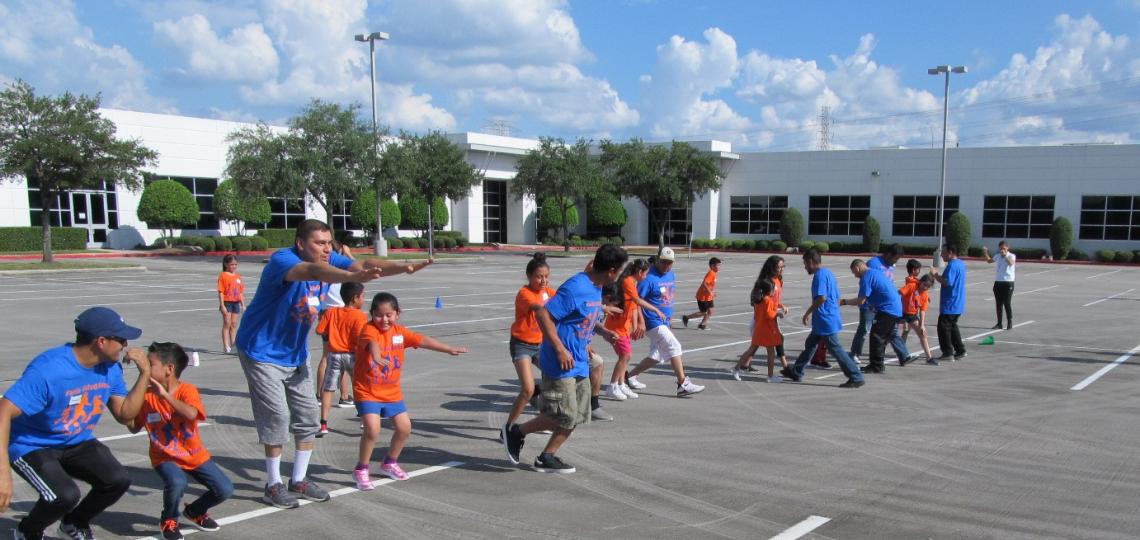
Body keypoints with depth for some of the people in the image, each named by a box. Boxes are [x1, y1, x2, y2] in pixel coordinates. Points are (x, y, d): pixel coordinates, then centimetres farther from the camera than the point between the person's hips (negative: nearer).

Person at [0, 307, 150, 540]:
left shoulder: (111, 368, -7)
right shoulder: (48, 370, -30)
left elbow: (124, 415, -1)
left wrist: (145, 374, -14)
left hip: (78, 443, 6)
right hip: (32, 447, -6)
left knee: (118, 480, -17)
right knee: (66, 495, -30)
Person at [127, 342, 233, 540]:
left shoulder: (187, 390, -16)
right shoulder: (146, 394, -7)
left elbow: (191, 414, -38)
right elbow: (134, 428, 5)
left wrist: (164, 394, -38)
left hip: (195, 455, 0)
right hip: (165, 457, 0)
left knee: (225, 490, -10)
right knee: (176, 483, -32)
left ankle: (194, 511, 21)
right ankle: (169, 520, 0)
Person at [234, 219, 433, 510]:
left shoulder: (328, 260, -8)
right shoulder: (282, 259, -28)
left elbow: (363, 265, -21)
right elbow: (312, 271, -49)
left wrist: (404, 267, -39)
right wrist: (352, 277, -69)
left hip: (296, 354, 7)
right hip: (263, 352, -7)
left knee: (309, 415, 8)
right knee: (277, 415, -7)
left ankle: (299, 480, 22)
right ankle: (273, 485, 10)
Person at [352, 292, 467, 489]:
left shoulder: (399, 332, 0)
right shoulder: (369, 330, -19)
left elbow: (422, 340, 4)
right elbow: (372, 342, -41)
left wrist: (449, 349, 3)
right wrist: (376, 355, -64)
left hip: (392, 391, 6)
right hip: (367, 391, -6)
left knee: (404, 427, 9)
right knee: (372, 429, -19)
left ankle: (390, 463, 32)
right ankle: (361, 470, 3)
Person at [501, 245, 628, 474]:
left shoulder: (596, 288, 9)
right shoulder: (575, 288, -21)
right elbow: (543, 314, -23)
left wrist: (602, 331, 6)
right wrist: (560, 349, -24)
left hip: (579, 363, 10)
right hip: (561, 364, -10)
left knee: (577, 416, 11)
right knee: (563, 416, -6)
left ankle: (547, 457, 22)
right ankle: (515, 432, 13)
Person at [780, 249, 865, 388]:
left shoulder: (820, 275, -16)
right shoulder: (829, 273, 14)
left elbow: (821, 298, -28)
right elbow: (837, 298, 19)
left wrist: (808, 313, -18)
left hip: (826, 321, -10)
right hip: (822, 322, 10)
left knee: (835, 349, -4)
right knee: (810, 344, 17)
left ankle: (856, 378, 1)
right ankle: (796, 372, 26)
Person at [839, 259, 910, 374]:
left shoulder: (866, 277, -14)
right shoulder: (876, 272, 16)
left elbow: (861, 301, -17)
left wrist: (844, 302, -8)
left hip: (887, 310, -10)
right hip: (897, 308, 10)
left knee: (876, 336, -5)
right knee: (892, 334, 25)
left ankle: (877, 366, -2)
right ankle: (904, 357, 39)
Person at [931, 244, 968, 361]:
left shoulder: (952, 265, -18)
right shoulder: (961, 264, 14)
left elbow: (947, 282, -26)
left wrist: (935, 275, -16)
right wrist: (938, 275, 13)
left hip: (950, 304, -10)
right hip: (957, 304, 10)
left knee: (943, 327, -3)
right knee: (952, 326, 18)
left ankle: (948, 352, -1)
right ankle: (960, 350, 21)